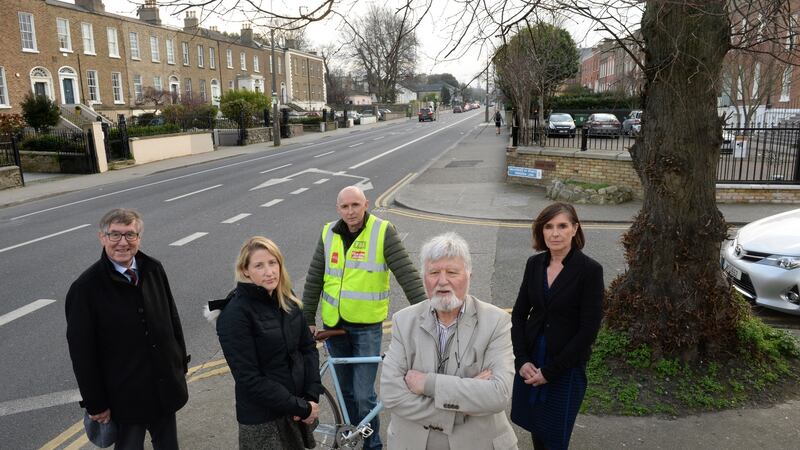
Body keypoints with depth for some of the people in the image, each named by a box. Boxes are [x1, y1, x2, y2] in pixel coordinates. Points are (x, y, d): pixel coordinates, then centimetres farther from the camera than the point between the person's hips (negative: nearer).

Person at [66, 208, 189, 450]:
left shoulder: (153, 269, -5)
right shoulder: (85, 288, -17)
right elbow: (82, 353, -12)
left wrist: (181, 364, 9)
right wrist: (95, 403, -9)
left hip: (166, 385, 4)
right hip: (125, 396, -4)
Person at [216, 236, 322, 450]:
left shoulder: (287, 300, 1)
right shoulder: (235, 314, -18)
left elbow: (308, 347, 5)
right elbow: (249, 379, -19)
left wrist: (311, 397, -7)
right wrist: (301, 408, -16)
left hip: (297, 411, 6)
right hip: (263, 420, -5)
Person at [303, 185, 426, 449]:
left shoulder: (383, 232, -12)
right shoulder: (329, 234, 0)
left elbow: (406, 273, -16)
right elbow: (314, 279, 6)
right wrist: (308, 320, 7)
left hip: (367, 326, -4)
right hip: (334, 324, 4)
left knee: (364, 395, -2)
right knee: (346, 389, 18)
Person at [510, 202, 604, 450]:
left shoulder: (590, 270, -15)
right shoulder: (534, 263, 0)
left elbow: (588, 330, -16)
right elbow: (519, 313, 4)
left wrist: (550, 371, -14)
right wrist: (521, 360, -8)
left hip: (566, 367, -4)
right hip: (530, 362, 4)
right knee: (535, 429, 16)